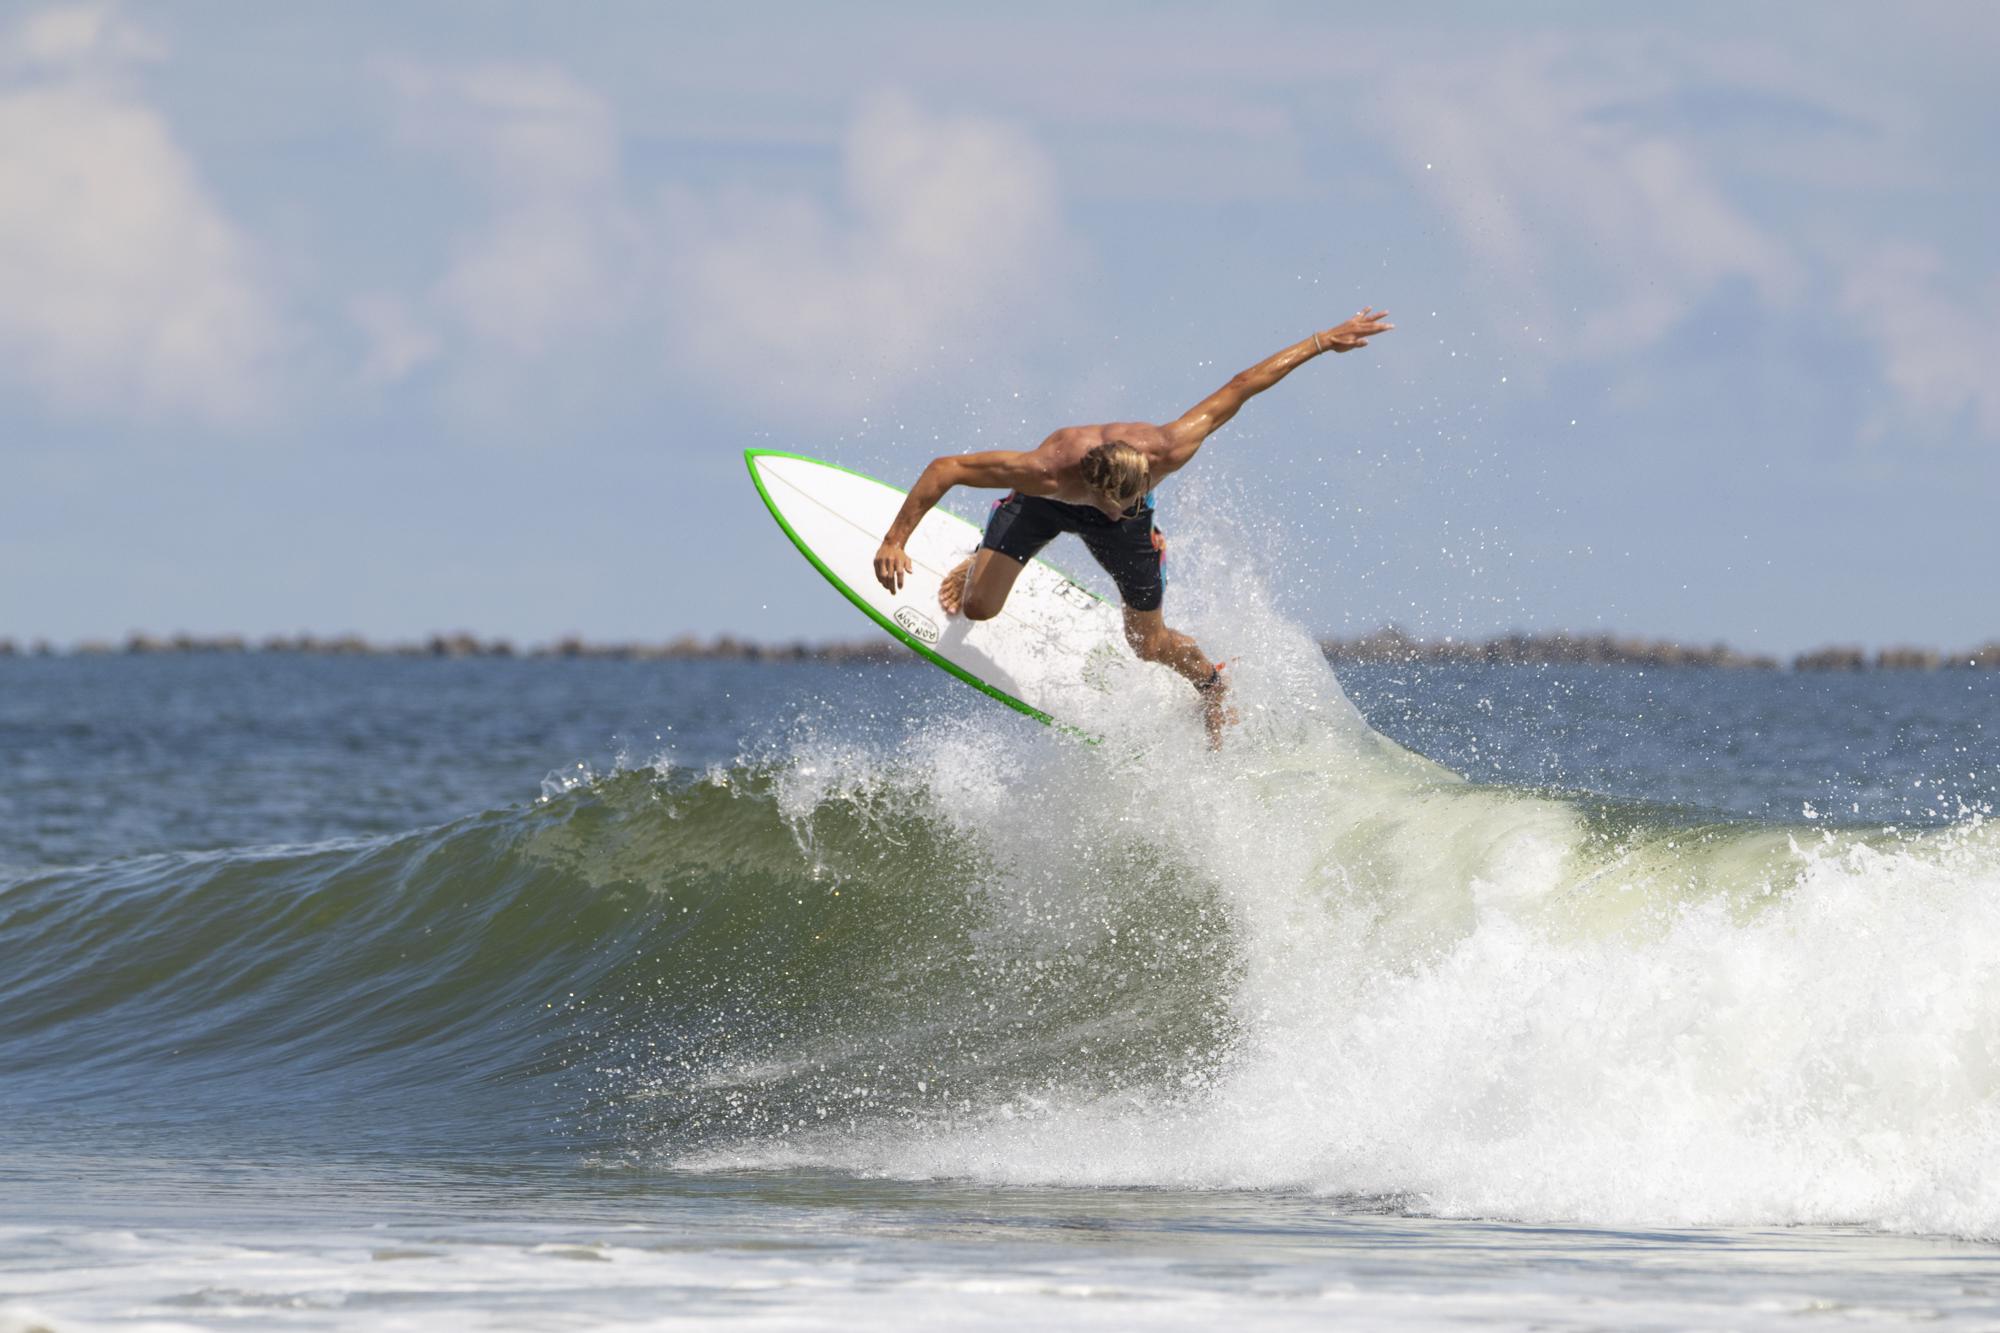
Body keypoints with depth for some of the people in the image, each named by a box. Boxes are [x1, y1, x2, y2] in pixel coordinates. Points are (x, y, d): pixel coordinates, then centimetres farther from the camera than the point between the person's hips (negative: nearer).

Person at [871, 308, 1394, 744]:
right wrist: (895, 542, -41)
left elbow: (1239, 388, -33)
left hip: (1120, 528, 1)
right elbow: (944, 468, -39)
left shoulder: (1167, 452, -44)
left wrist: (1324, 341, -28)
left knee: (1150, 645, 6)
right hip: (1040, 505, -1)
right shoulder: (1045, 470, -48)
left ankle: (1210, 683, 42)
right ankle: (978, 567, 26)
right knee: (978, 608, -12)